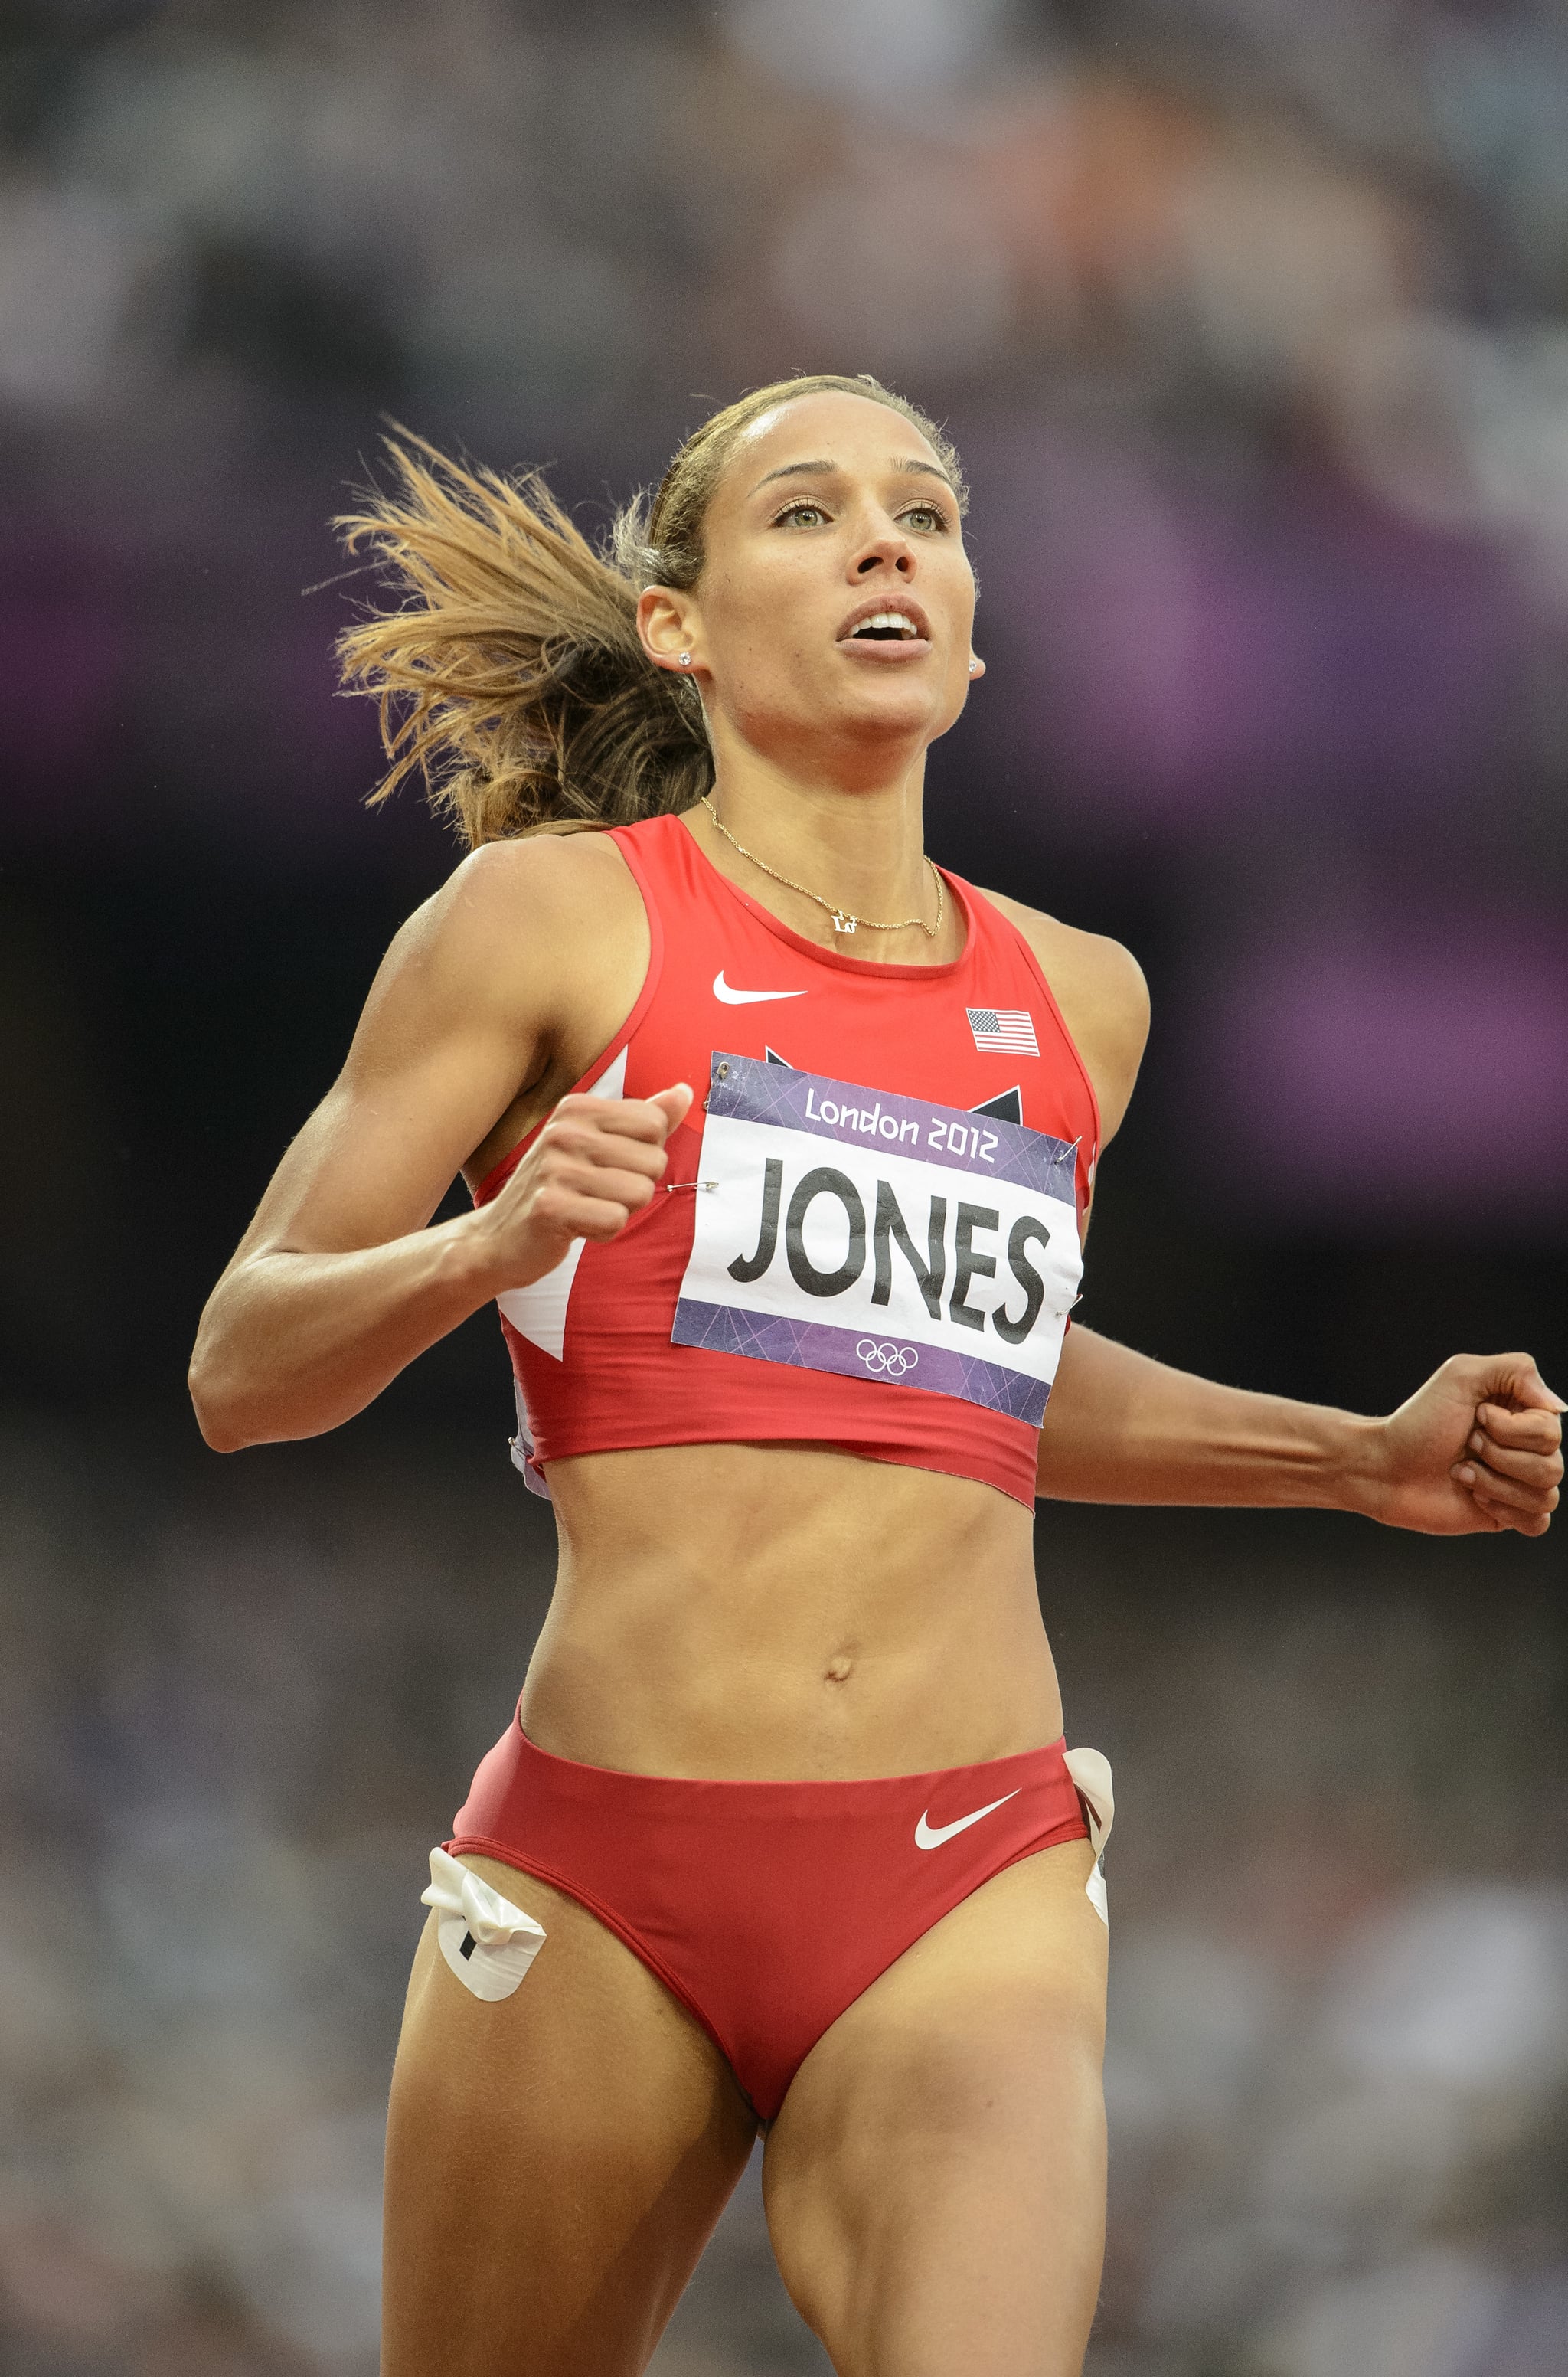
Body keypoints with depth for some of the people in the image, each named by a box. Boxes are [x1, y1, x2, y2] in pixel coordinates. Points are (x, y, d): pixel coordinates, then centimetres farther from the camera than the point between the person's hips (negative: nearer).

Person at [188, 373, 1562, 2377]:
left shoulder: (1081, 1000, 17)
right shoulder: (553, 917, 4)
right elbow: (243, 1368, 5)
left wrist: (1366, 1461, 25)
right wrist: (492, 1244, -15)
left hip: (970, 1900, 2)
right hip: (600, 1887, -2)